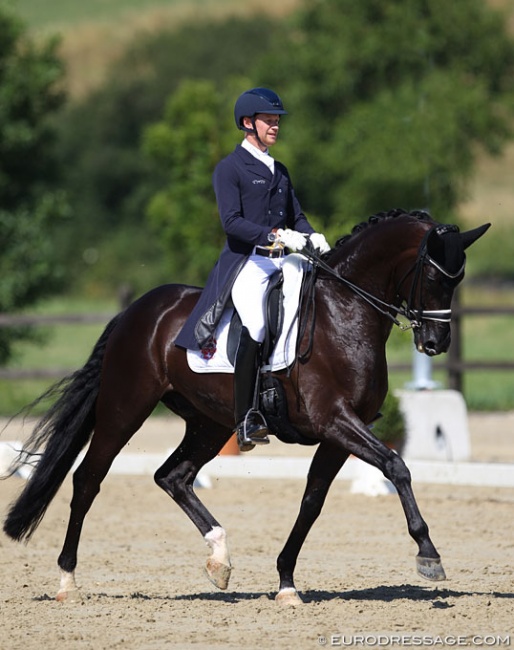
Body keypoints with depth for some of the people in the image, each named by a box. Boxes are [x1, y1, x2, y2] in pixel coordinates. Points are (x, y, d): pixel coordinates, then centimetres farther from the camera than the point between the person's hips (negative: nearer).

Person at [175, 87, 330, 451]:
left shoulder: (279, 171, 22)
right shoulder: (229, 169, 0)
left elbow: (295, 215, 20)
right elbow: (232, 221, -12)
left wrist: (312, 237, -2)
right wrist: (275, 236, -24)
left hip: (282, 261, 7)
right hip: (245, 261, -7)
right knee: (256, 327, -27)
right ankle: (246, 420, -23)